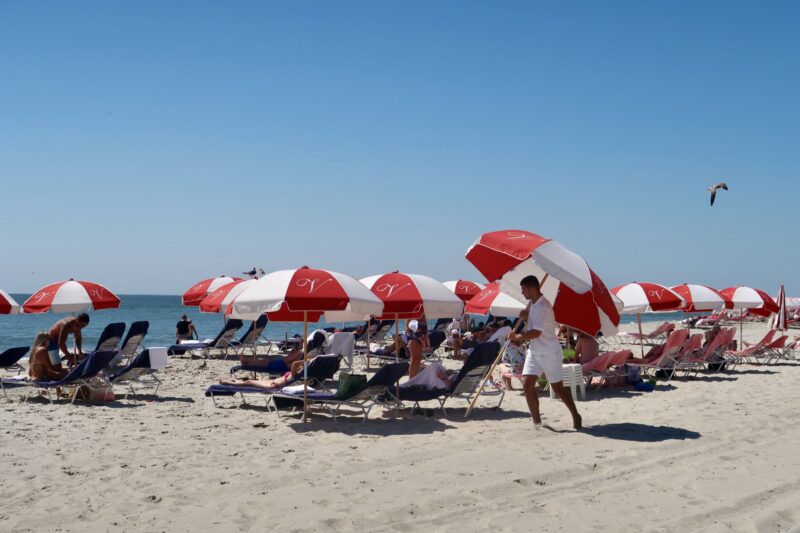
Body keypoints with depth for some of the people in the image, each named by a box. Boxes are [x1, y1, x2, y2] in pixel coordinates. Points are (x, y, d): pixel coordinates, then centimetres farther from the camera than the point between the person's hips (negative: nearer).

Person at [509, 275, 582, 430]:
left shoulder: (542, 306, -21)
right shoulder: (533, 303, 9)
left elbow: (536, 332, -27)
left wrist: (517, 337, -16)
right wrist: (526, 316, 2)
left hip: (549, 352, -8)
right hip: (534, 351, 8)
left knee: (558, 388, 2)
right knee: (527, 384, -5)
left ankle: (576, 417, 21)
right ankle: (537, 421, 2)